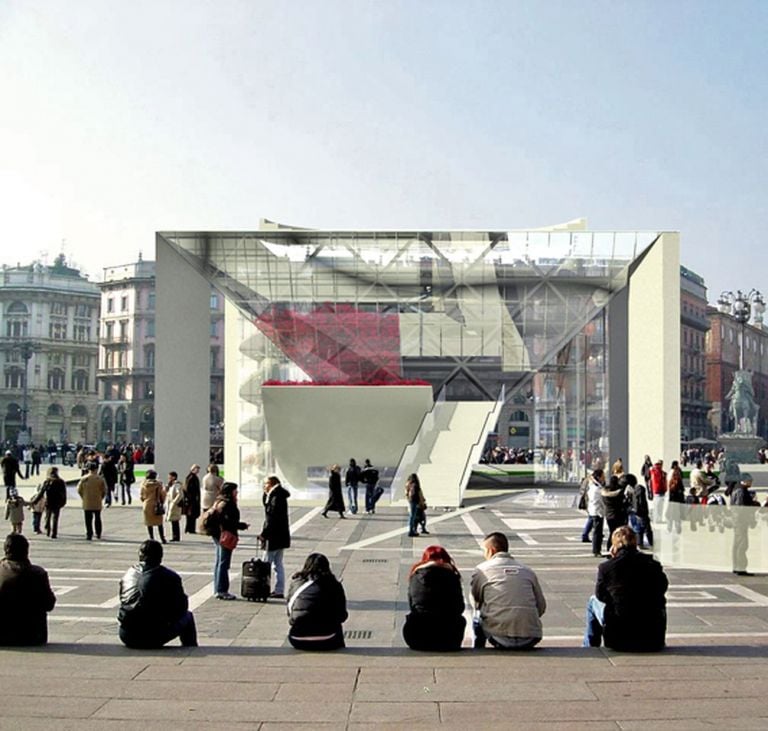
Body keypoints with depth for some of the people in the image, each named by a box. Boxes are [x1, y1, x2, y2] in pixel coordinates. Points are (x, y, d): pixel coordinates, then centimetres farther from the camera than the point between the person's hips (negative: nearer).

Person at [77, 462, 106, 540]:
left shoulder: (83, 479, -5)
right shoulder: (100, 478, -7)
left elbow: (79, 490, -1)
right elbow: (104, 490, -4)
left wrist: (83, 498, 12)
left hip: (87, 504, -1)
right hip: (97, 503, 1)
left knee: (88, 520, 4)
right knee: (97, 519, 14)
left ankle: (89, 535, 1)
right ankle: (98, 535, 19)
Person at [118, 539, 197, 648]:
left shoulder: (129, 574, 6)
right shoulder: (170, 577, -8)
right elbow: (182, 606, 1)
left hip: (126, 637, 4)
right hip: (153, 639, -4)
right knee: (187, 616, 18)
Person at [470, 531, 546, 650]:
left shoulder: (482, 570, 6)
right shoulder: (527, 571, 13)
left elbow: (475, 603, 14)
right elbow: (541, 607, 15)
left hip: (500, 639, -3)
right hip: (530, 640, 3)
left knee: (477, 619, 24)